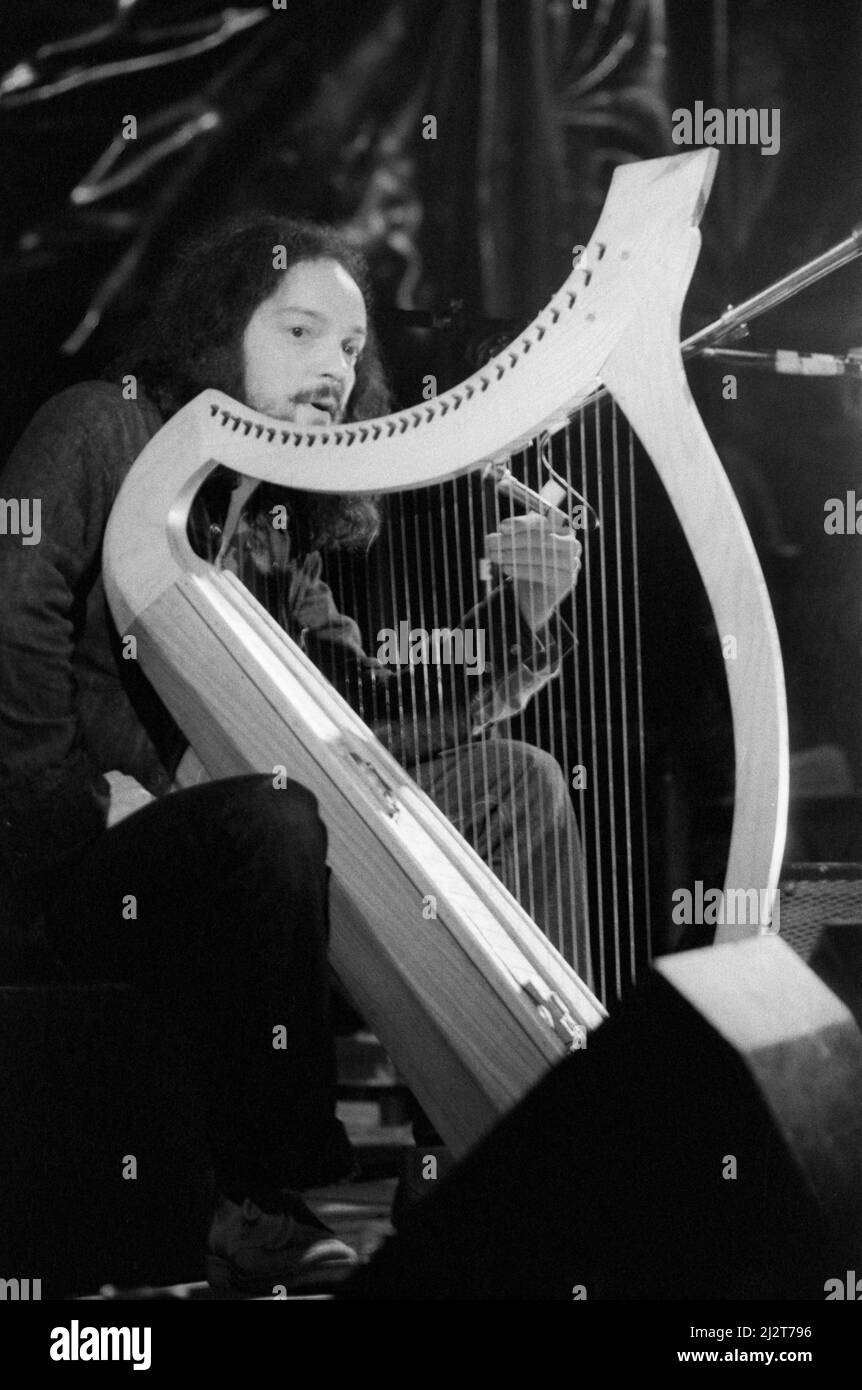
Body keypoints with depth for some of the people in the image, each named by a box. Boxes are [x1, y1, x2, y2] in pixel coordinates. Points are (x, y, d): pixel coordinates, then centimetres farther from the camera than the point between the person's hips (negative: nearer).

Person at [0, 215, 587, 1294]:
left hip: (230, 828, 7)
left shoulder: (287, 502, 16)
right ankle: (261, 1213, -27)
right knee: (267, 820, -38)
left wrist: (509, 614, -5)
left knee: (518, 779, -2)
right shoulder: (102, 428, -3)